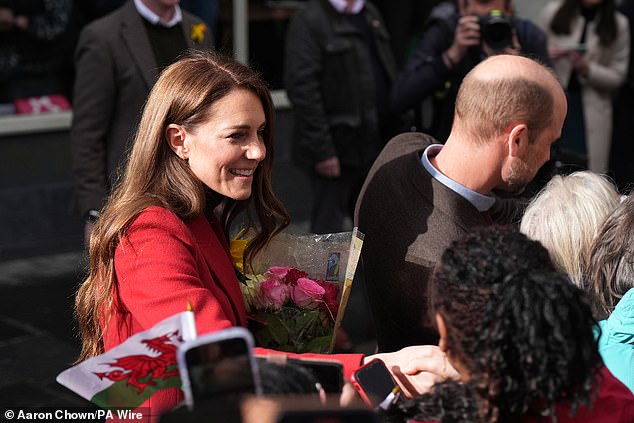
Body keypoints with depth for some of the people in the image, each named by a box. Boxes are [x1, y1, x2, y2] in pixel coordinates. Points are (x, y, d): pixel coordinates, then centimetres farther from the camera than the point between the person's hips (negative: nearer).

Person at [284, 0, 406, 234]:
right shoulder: (309, 21, -12)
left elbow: (388, 73, 18)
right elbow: (301, 88, -17)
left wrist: (393, 134, 11)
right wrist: (321, 150, -19)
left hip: (375, 144, 8)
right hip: (338, 147, -7)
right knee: (328, 223, 0)